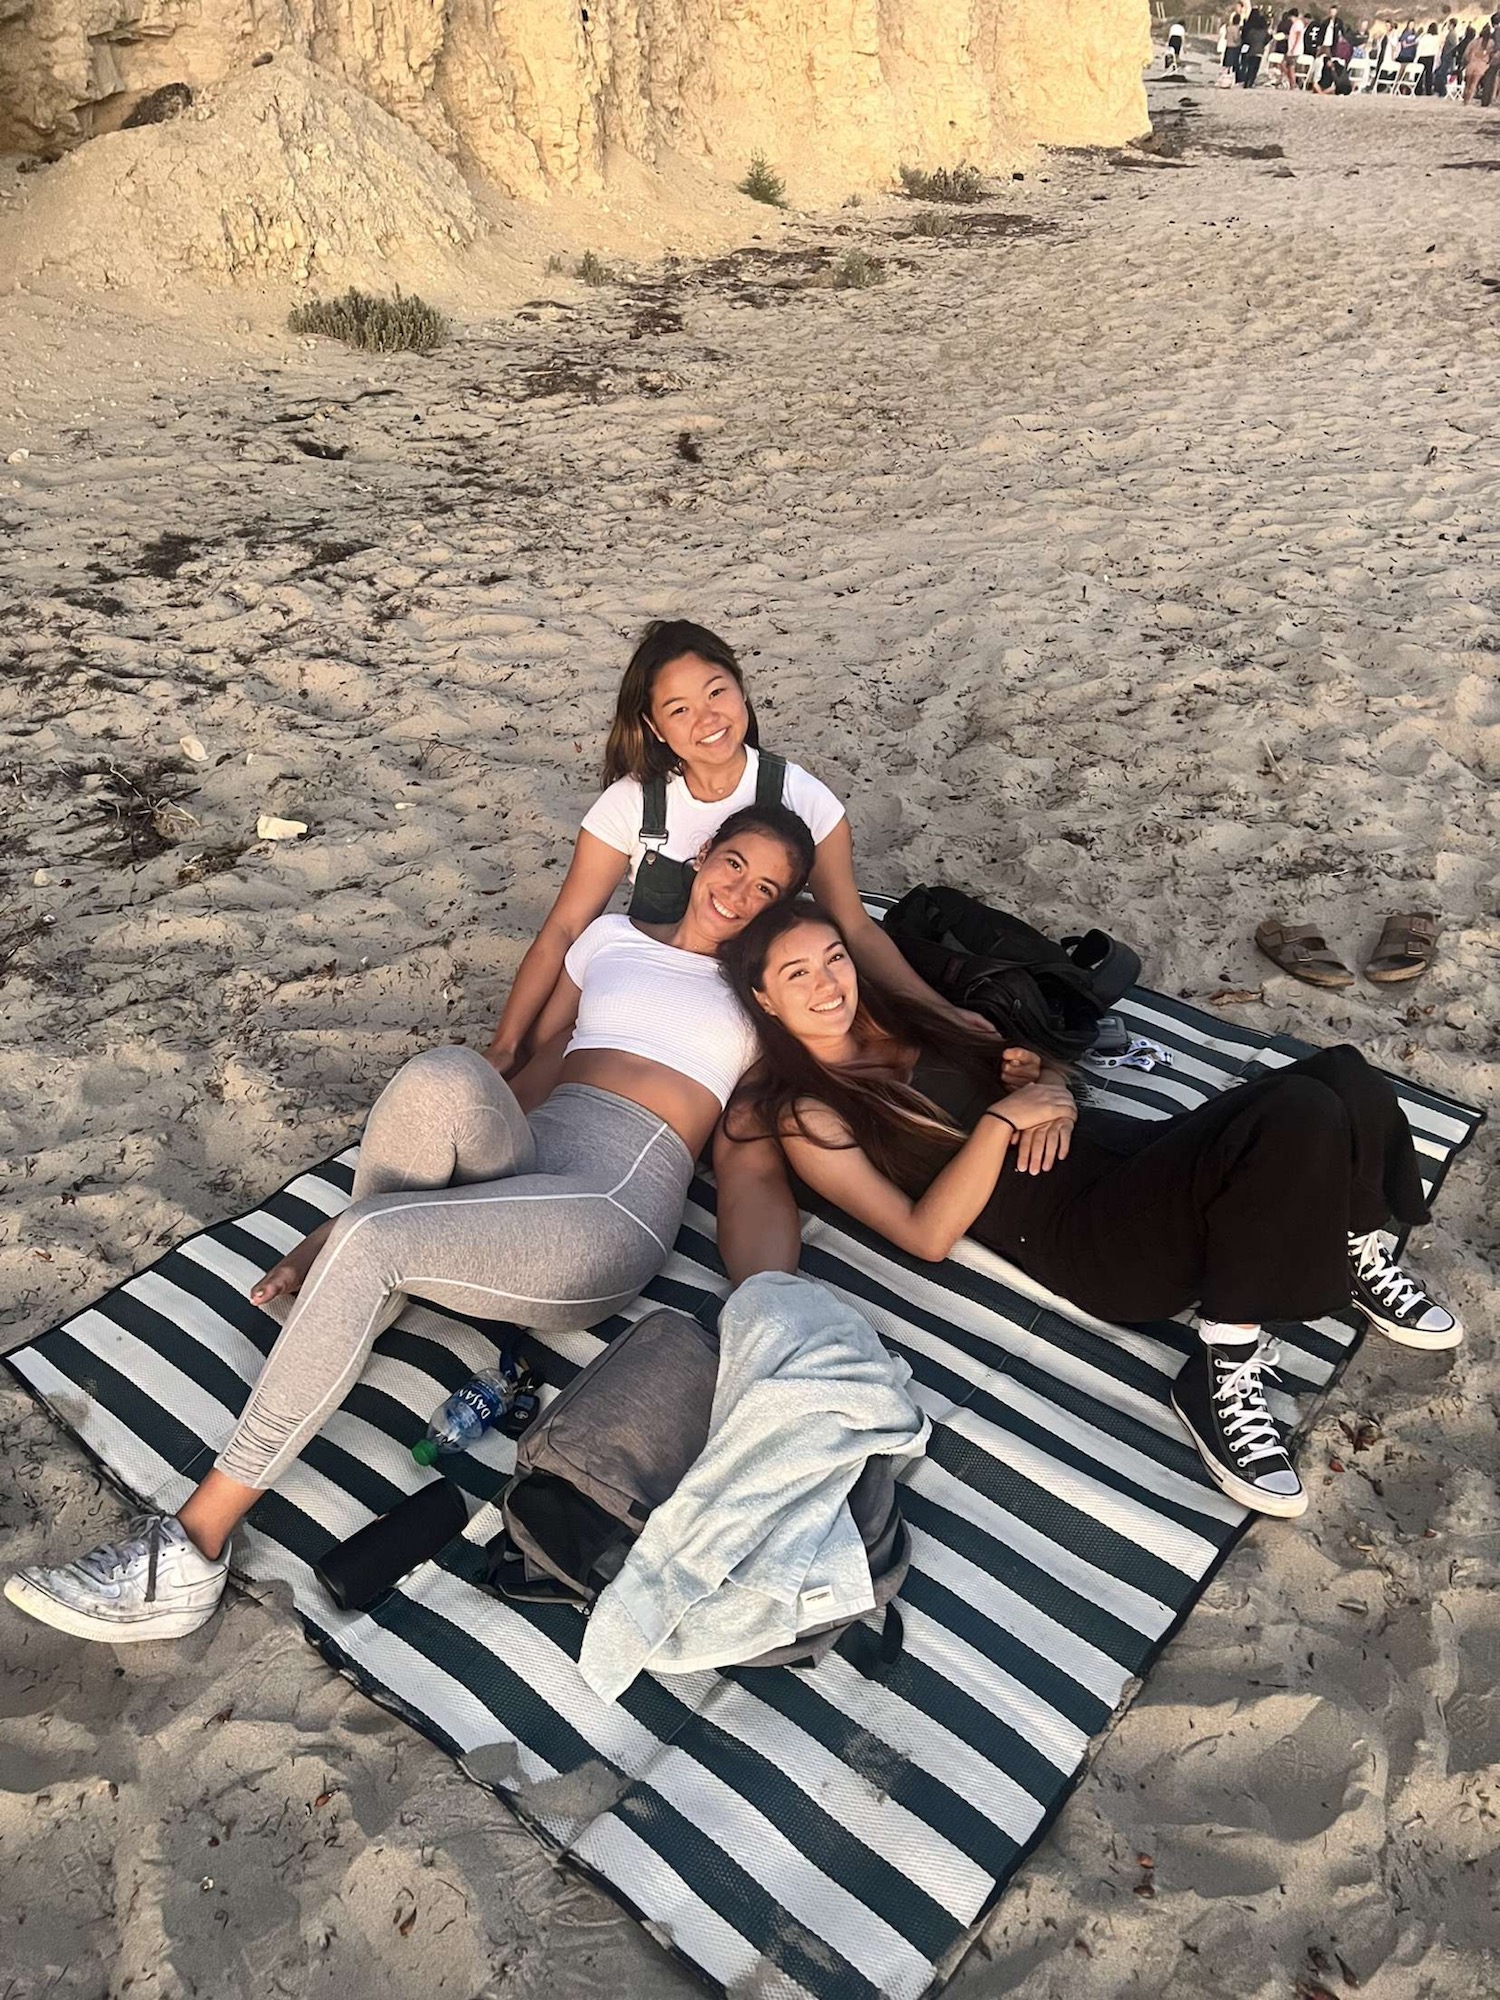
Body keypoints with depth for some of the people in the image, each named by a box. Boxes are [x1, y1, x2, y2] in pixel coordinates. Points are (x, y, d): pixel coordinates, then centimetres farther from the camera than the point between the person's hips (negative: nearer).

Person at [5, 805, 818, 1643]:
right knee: (445, 1077, -35)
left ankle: (195, 1549, -18)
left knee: (366, 1243, -28)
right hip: (518, 1160, 3)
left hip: (613, 1207, -3)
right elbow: (537, 1068, 19)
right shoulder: (613, 936, 24)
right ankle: (354, 1320, -13)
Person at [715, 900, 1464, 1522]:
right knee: (1299, 1117, -30)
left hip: (1120, 1149, 7)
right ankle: (1222, 1371, -17)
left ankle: (1350, 1255, 8)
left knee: (1344, 1080, -16)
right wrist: (1006, 1116, -16)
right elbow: (927, 1235, -11)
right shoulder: (806, 1115, -2)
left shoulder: (898, 1018, 18)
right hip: (1085, 1234, -7)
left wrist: (1050, 1094, 0)